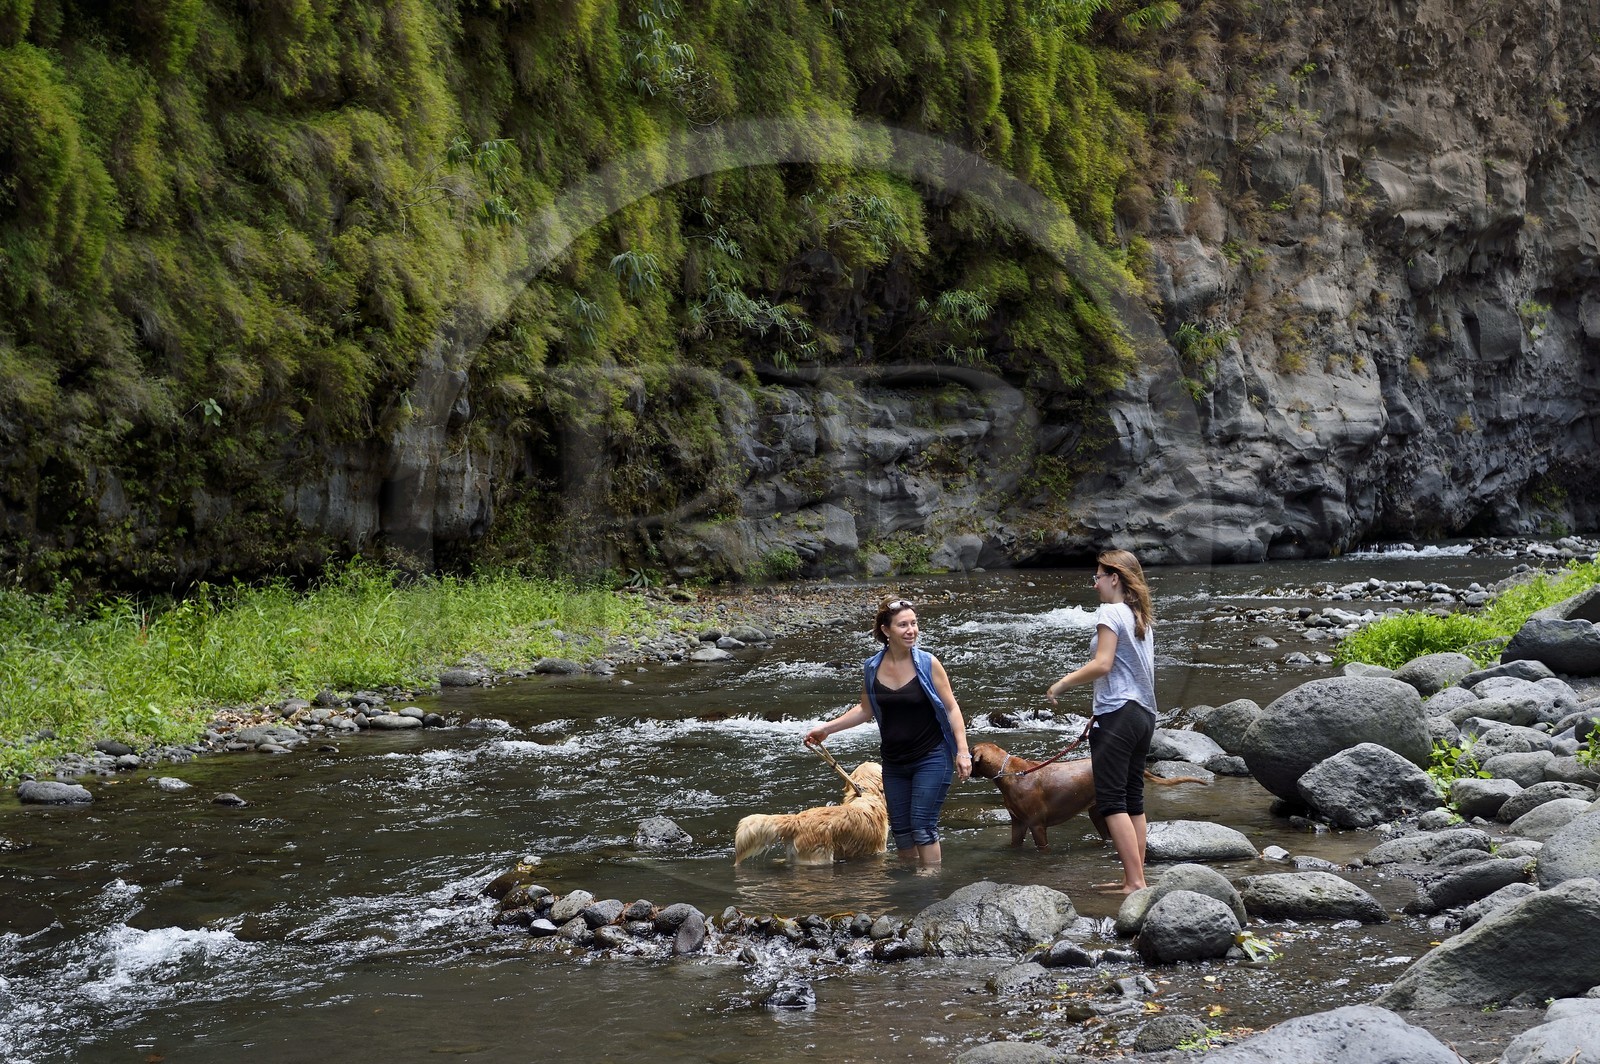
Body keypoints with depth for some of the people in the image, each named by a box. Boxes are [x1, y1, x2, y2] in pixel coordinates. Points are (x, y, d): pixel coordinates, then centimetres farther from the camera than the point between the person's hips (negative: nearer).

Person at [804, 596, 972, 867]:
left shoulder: (927, 663, -12)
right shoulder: (872, 668, -2)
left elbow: (951, 708, -8)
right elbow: (866, 709, 13)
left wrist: (962, 751, -14)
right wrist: (826, 728, 10)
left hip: (931, 759, -5)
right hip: (894, 761, 5)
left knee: (922, 826, -8)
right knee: (900, 829, 11)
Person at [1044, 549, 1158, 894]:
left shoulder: (1110, 612, -9)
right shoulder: (1141, 617, 16)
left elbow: (1102, 664, -18)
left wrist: (1062, 684, -8)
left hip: (1117, 714, -9)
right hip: (1144, 713, 9)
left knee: (1111, 801, -8)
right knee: (1133, 800, 11)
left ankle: (1135, 882, -13)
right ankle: (1135, 878, 12)